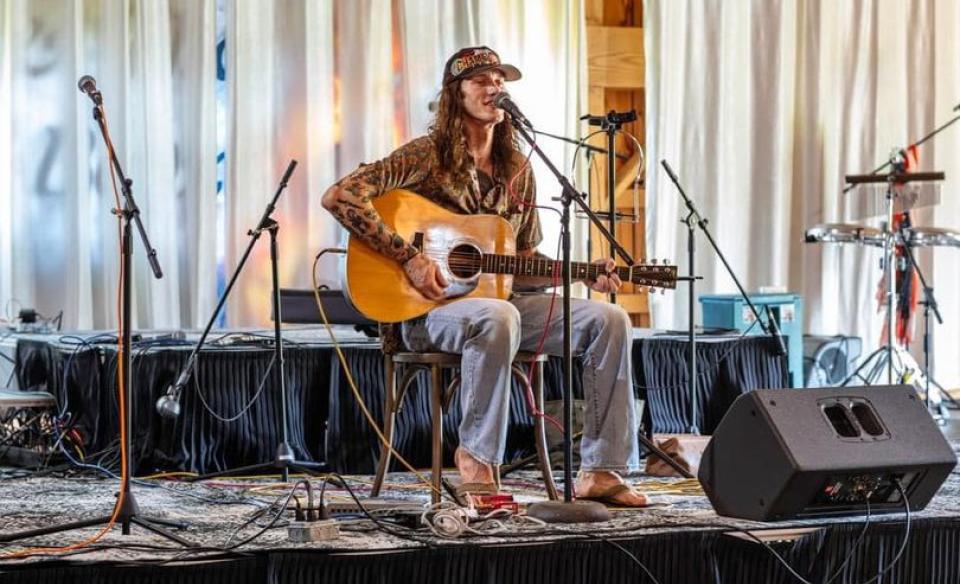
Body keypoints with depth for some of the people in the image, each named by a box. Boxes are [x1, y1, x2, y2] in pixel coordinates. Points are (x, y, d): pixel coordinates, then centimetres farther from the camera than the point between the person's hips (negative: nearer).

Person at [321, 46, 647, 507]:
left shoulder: (517, 170, 13)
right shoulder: (426, 157, -6)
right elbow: (339, 197, -17)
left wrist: (586, 278, 2)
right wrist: (408, 257, -21)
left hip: (499, 297, 6)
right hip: (427, 308, -6)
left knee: (610, 321, -11)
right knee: (499, 319, -40)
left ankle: (600, 472, -12)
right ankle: (476, 460, -24)